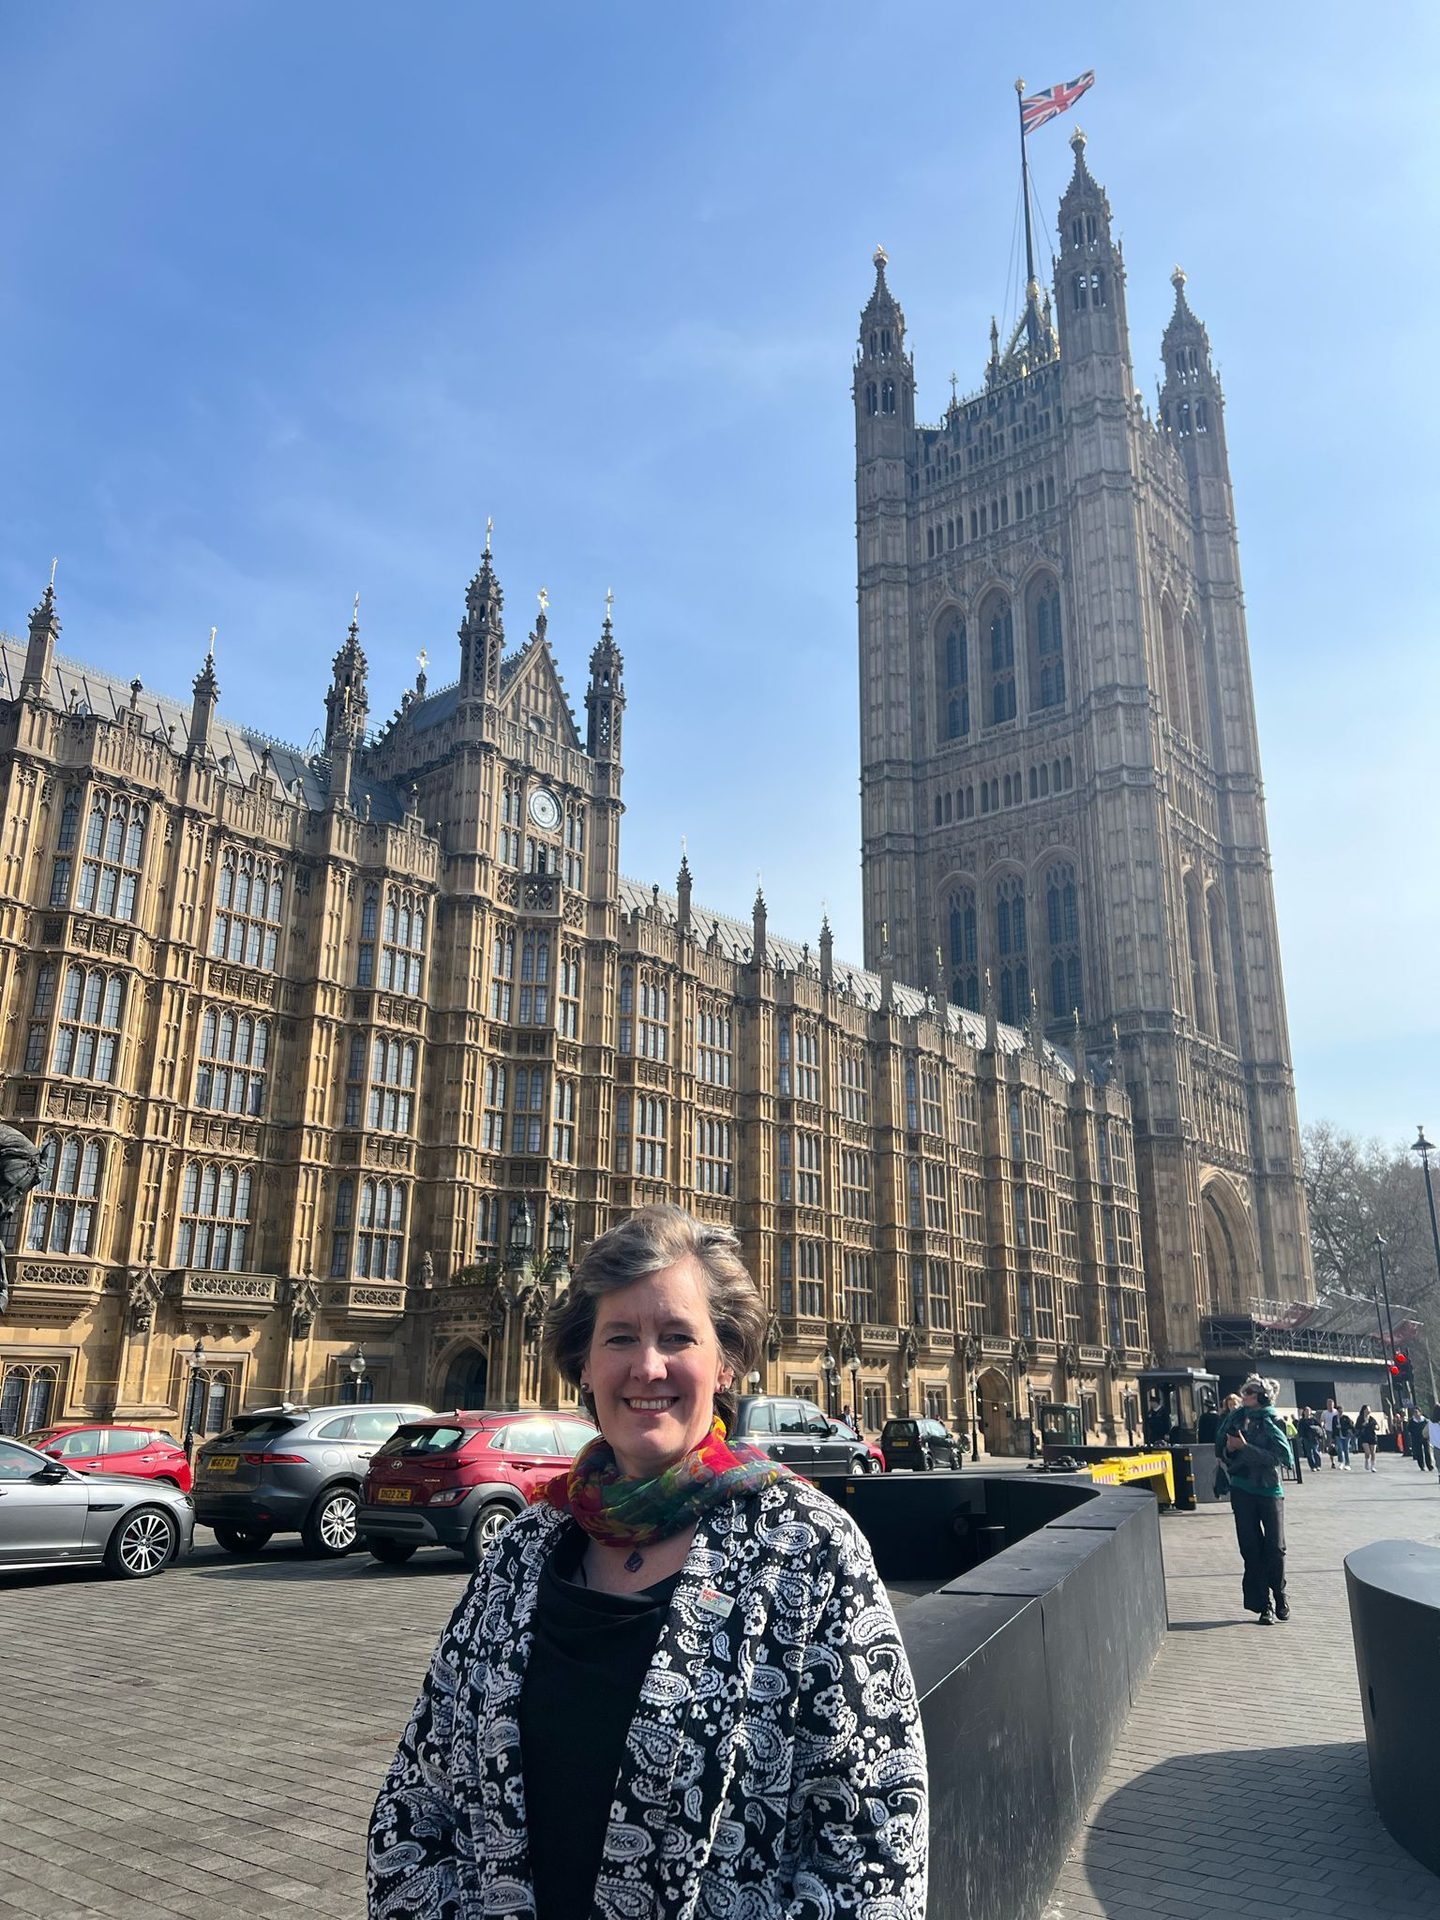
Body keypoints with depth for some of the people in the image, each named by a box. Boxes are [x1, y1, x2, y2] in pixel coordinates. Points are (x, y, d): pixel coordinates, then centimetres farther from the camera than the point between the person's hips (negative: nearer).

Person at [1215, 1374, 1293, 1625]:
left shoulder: (1271, 1423, -7)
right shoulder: (1235, 1418, 4)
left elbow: (1281, 1456, -19)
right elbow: (1219, 1449, 12)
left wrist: (1245, 1448, -21)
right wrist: (1229, 1449, -10)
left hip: (1269, 1490, -3)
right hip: (1242, 1489, 3)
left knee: (1275, 1548, 1)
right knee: (1251, 1549, 2)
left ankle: (1280, 1598, 24)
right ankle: (1263, 1606, 9)